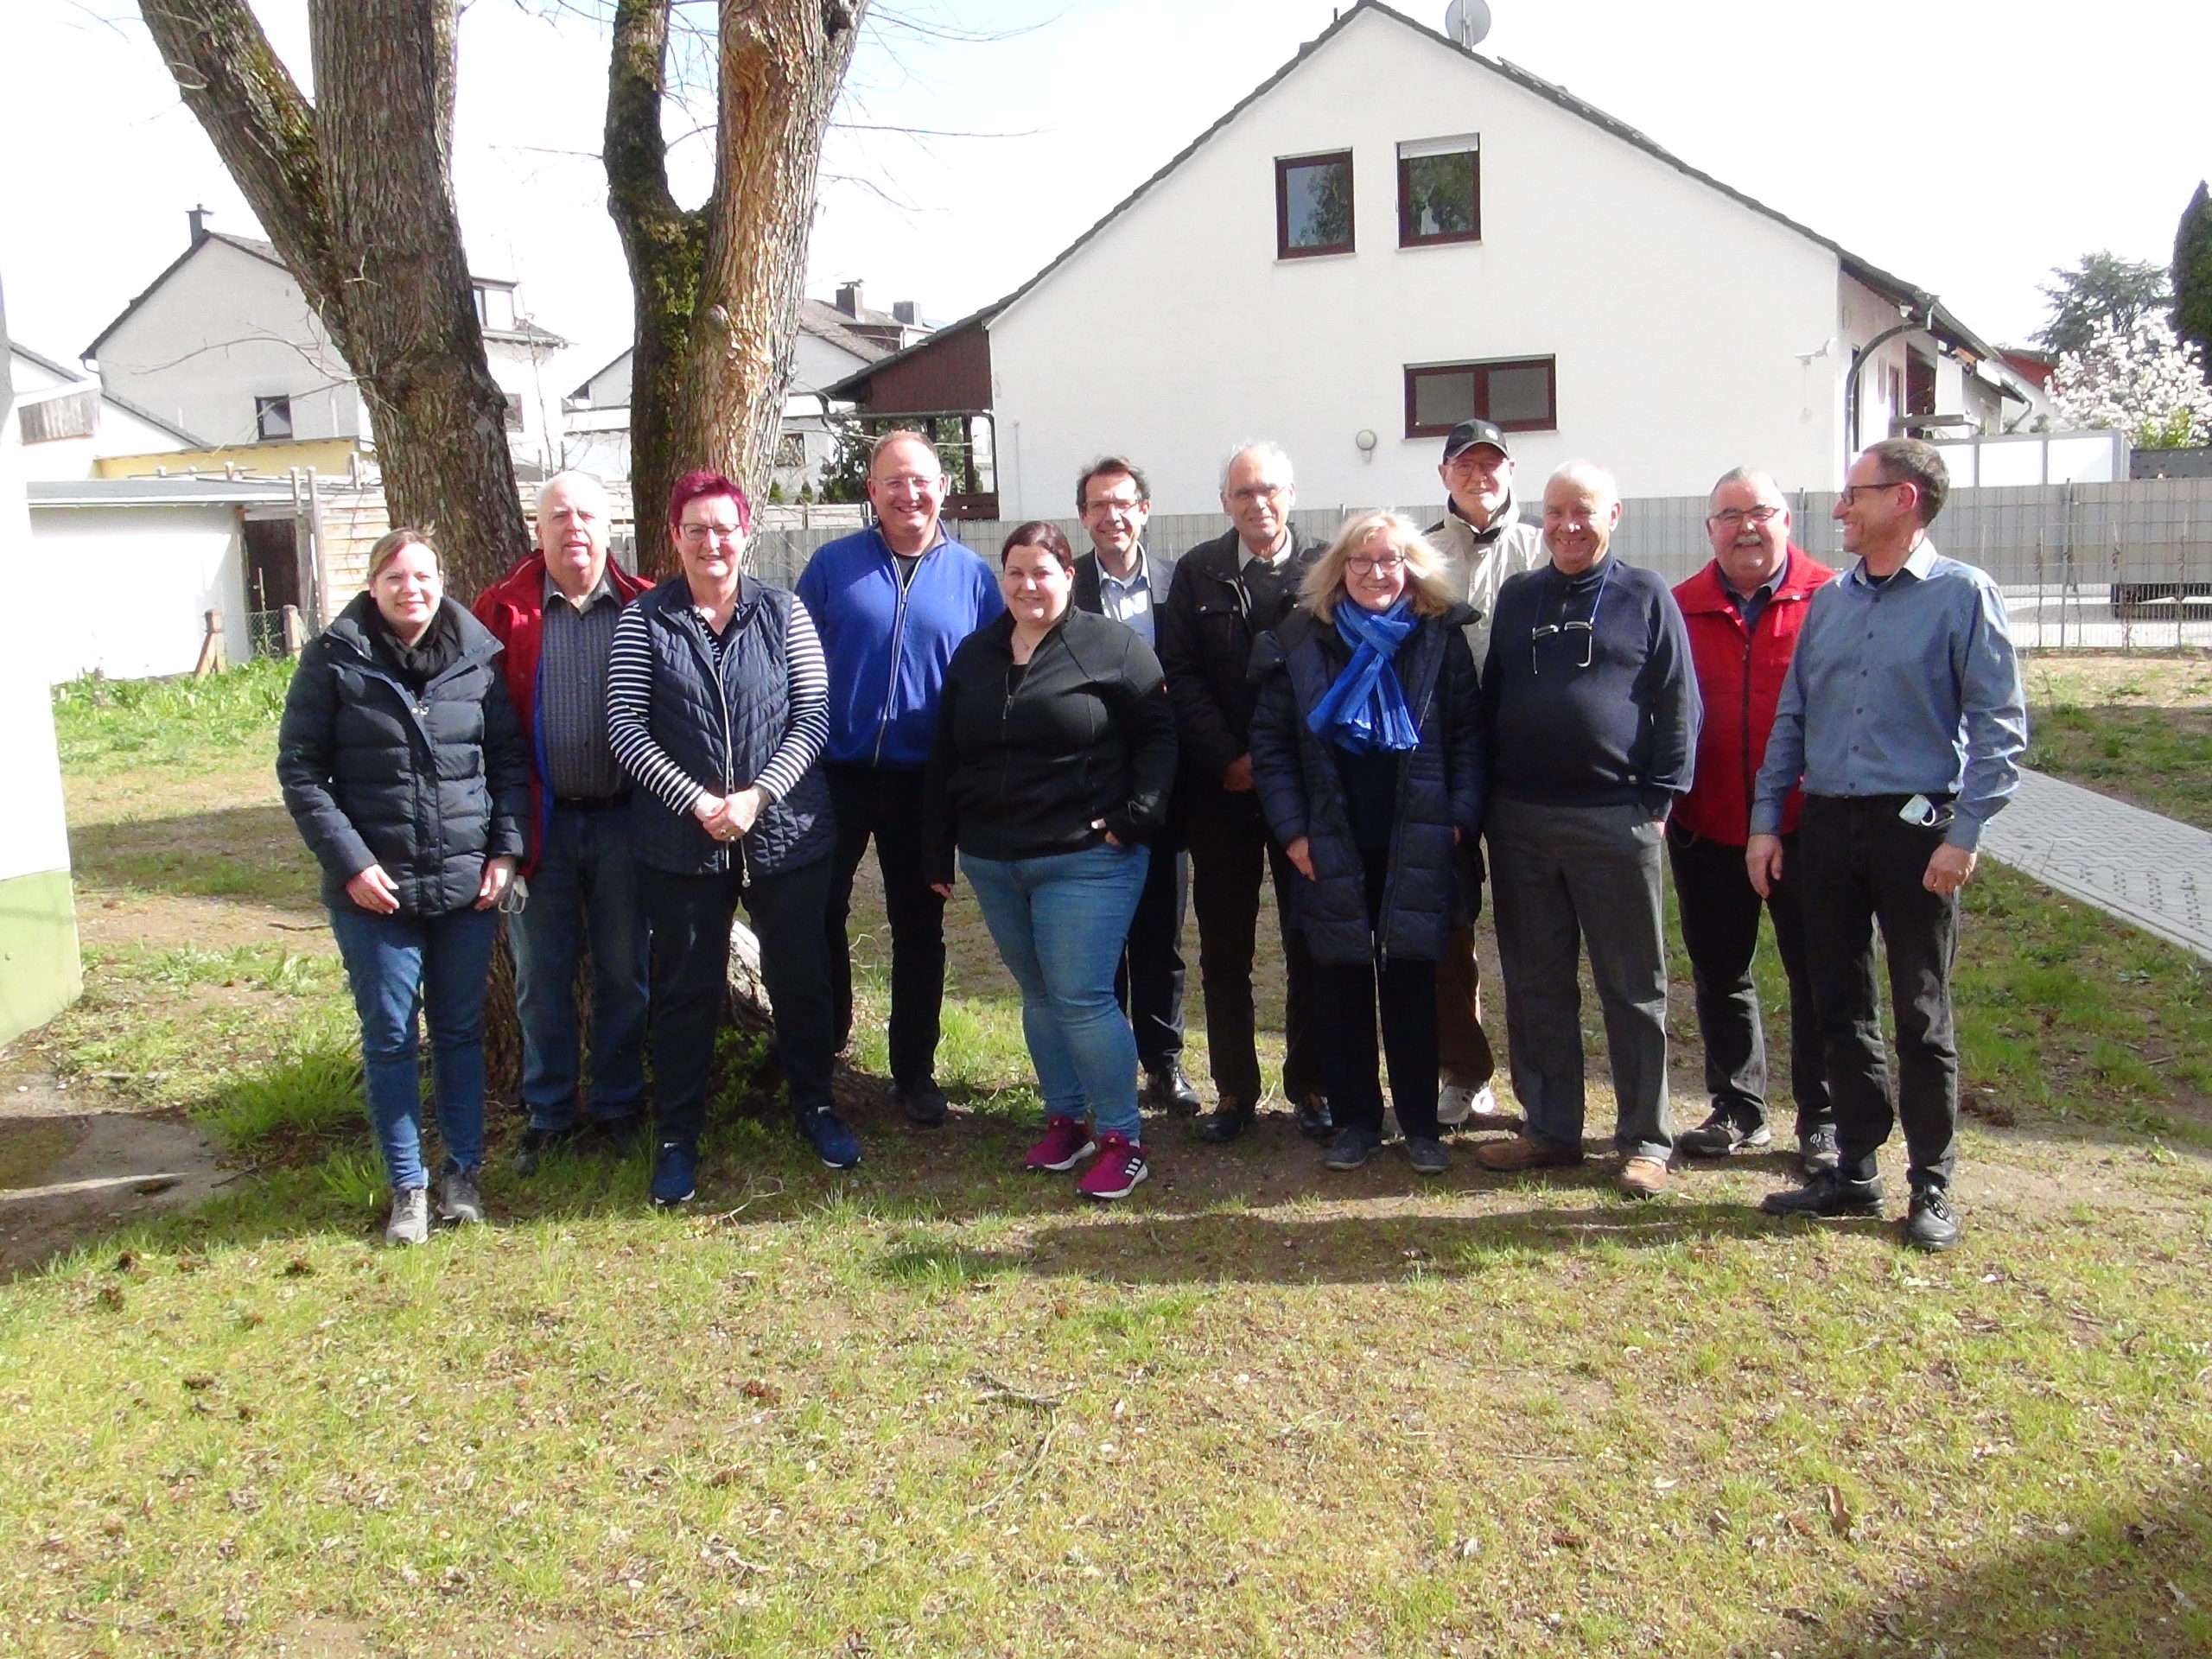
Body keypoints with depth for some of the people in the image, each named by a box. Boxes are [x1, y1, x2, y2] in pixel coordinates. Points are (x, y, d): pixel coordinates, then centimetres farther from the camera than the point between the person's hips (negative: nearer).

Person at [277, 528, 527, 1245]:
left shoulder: (479, 657, 1)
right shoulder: (333, 660, -5)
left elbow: (510, 760, 7)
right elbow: (300, 769, -4)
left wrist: (505, 849, -2)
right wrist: (349, 861, -12)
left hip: (466, 886, 2)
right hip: (374, 889, -2)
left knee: (461, 1030, 13)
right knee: (390, 1037, 7)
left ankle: (463, 1168, 28)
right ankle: (407, 1185, 20)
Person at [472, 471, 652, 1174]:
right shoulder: (503, 609, 0)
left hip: (621, 820, 0)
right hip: (540, 821, 0)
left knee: (625, 974, 10)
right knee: (541, 977, 10)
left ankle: (618, 1106, 27)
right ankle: (549, 1113, 26)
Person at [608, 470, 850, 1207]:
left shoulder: (784, 614, 2)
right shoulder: (644, 620, 1)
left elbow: (813, 716, -2)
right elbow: (626, 727, -4)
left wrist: (757, 795, -14)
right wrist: (697, 800, -13)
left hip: (785, 833, 1)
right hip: (681, 839, -1)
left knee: (800, 976, 12)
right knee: (686, 987, 7)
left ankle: (815, 1104, 33)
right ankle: (677, 1136, 21)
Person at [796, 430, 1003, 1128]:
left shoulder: (972, 575, 3)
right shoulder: (833, 565, 0)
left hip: (924, 782, 1)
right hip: (837, 775, 0)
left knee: (919, 926, 10)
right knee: (818, 915, 7)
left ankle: (914, 1071, 23)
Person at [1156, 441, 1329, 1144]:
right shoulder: (1197, 573, 5)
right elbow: (1179, 673, -1)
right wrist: (1229, 760, -10)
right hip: (1220, 789, 1)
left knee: (1310, 945, 6)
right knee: (1224, 948, 6)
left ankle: (1310, 1084, 19)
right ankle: (1234, 1089, 17)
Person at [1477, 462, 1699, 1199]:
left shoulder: (1645, 596, 2)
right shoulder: (1517, 597, 12)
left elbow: (1679, 704, 1)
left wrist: (1660, 798, -6)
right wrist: (1484, 795, 8)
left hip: (1615, 819, -4)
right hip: (1520, 820, 4)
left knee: (1634, 987, 4)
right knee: (1535, 984, 10)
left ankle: (1645, 1139, 13)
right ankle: (1550, 1129, 21)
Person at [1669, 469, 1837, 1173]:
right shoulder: (1679, 608, 4)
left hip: (1805, 824, -3)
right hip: (1707, 827, 3)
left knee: (1817, 973, 7)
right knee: (1719, 974, 13)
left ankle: (1823, 1120, 20)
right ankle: (1738, 1110, 28)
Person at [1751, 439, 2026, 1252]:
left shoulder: (1963, 595, -5)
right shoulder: (1830, 600, 11)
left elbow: (2000, 725, -8)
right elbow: (1792, 719, 13)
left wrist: (1964, 835, -14)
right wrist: (1767, 820, 8)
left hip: (1914, 827, -5)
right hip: (1826, 826, 5)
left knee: (1921, 1015, 4)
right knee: (1840, 1009, 10)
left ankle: (1931, 1187, 16)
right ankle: (1854, 1171, 22)